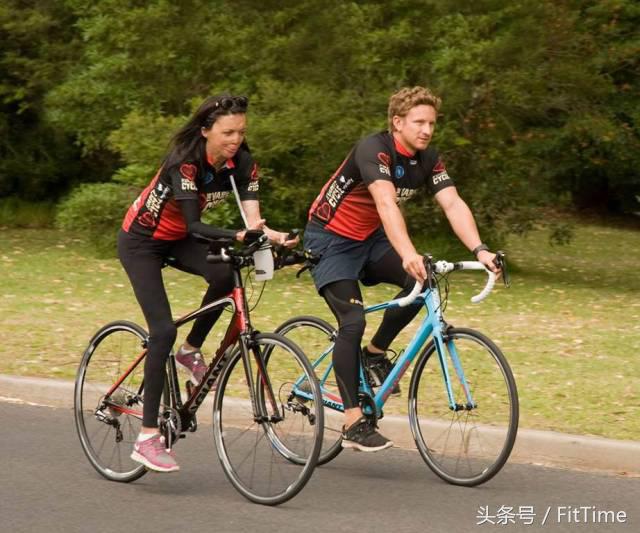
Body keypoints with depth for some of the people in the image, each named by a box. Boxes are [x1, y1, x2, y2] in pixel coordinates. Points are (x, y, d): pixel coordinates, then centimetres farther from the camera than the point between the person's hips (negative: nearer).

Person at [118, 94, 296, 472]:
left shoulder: (242, 163, -13)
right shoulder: (185, 161, -30)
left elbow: (252, 218, -20)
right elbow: (194, 224, -38)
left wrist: (275, 236, -42)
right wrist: (239, 236, -53)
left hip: (177, 240, 5)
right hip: (142, 240, -5)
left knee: (225, 274, -27)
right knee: (163, 330, -18)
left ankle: (192, 350, 0)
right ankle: (147, 438, -15)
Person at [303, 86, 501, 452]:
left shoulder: (428, 159, -6)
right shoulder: (374, 149, -27)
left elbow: (454, 204, -17)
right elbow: (386, 203, -42)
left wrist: (479, 250, -33)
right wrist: (408, 254, -56)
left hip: (370, 238, 7)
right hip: (331, 238, -7)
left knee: (424, 281, -17)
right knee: (353, 321, -19)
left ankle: (376, 353, 4)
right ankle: (353, 423, -15)